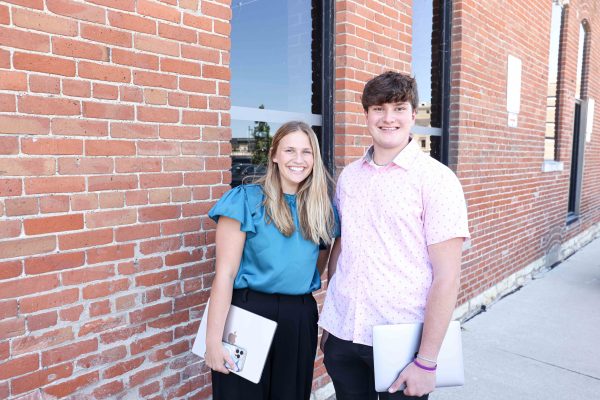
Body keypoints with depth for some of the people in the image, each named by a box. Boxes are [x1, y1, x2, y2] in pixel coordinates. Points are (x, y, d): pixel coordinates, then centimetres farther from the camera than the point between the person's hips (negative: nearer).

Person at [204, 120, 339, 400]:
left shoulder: (322, 208, 5)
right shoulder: (245, 200, -9)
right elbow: (225, 273, -12)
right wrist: (213, 339, -13)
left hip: (300, 318, 5)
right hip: (249, 314, -4)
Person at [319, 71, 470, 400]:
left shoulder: (437, 179, -9)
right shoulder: (348, 175, 4)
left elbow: (446, 276, -12)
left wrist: (426, 361, -13)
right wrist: (329, 320, 10)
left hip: (400, 343, -4)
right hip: (342, 334, 4)